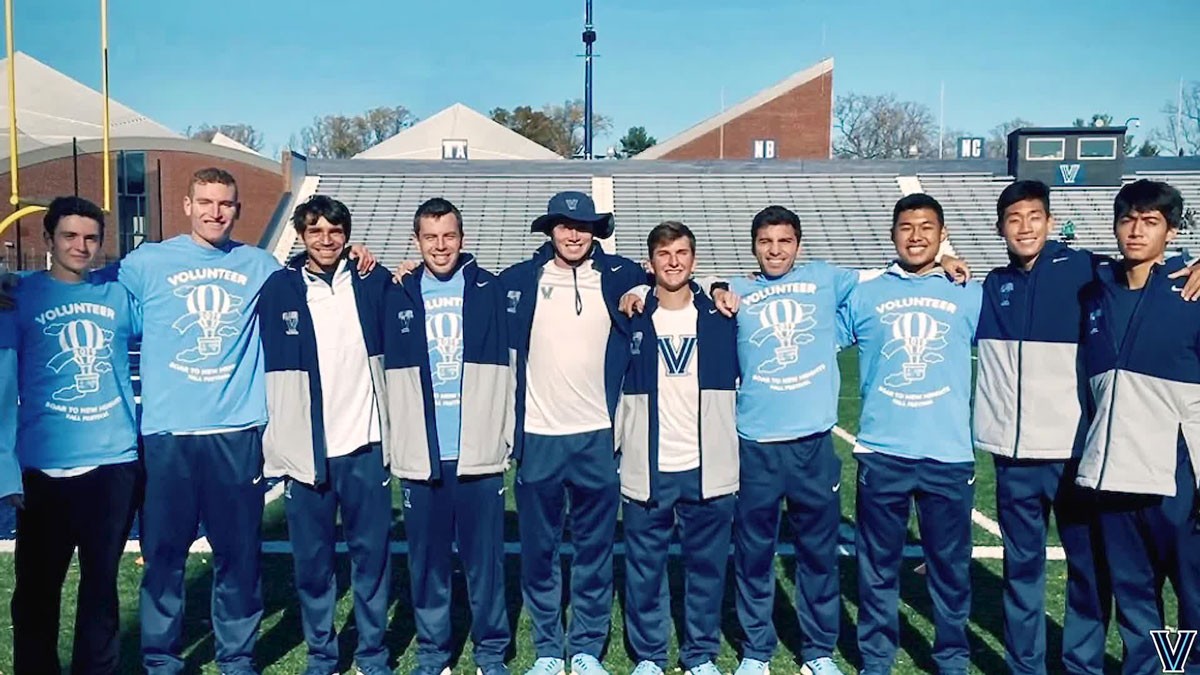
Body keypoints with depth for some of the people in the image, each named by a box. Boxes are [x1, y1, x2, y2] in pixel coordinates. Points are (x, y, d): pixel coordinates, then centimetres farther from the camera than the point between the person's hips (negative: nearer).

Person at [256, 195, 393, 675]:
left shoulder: (373, 283, 3)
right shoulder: (278, 288, 1)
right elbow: (263, 368, 1)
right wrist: (274, 444, -1)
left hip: (364, 443, 1)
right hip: (305, 448, 0)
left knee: (372, 553, 8)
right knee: (312, 558, 9)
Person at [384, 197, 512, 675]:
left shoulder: (489, 290, 2)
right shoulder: (398, 296, 8)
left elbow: (505, 367, 3)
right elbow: (392, 376, 9)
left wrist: (508, 435, -1)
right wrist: (394, 443, 4)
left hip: (479, 452, -1)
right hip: (419, 454, 2)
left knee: (484, 558, 6)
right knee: (427, 560, 10)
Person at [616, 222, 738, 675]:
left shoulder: (721, 318, 3)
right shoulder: (631, 319, 2)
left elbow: (742, 380, 10)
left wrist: (737, 455, 5)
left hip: (709, 468, 1)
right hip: (646, 469, 0)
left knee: (707, 566, 10)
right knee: (644, 567, 8)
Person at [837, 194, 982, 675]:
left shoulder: (970, 296, 6)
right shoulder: (863, 296, 5)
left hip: (950, 454, 1)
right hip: (881, 453, 0)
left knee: (951, 566, 11)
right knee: (878, 564, 10)